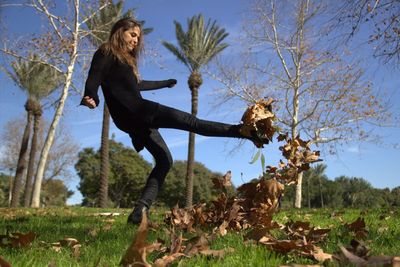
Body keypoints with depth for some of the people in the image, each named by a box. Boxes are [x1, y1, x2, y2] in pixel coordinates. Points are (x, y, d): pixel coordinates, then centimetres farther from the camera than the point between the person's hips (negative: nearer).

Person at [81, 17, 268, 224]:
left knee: (164, 159, 4)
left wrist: (165, 83, 53)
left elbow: (136, 84, 40)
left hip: (136, 118, 9)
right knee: (190, 121, -16)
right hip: (132, 111, -9)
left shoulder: (126, 59, 29)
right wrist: (90, 98, -35)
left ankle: (139, 211, -7)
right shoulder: (106, 53, 4)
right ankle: (243, 130, -21)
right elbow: (93, 79, -12)